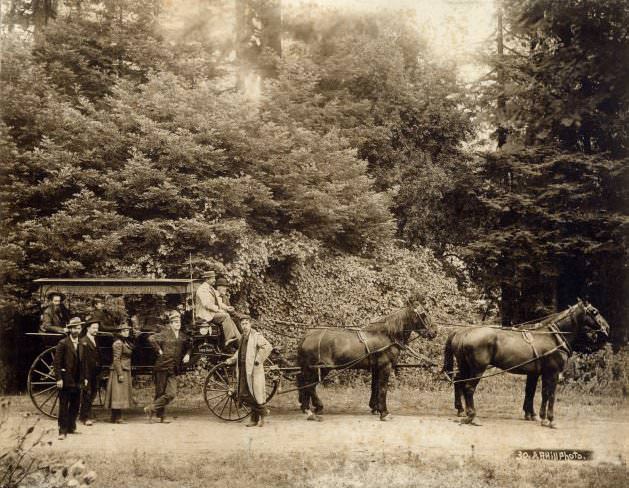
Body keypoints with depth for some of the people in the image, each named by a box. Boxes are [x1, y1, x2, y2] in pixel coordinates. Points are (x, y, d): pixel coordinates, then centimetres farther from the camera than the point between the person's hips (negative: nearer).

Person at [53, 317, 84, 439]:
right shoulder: (63, 343, -5)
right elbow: (56, 363, -8)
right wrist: (58, 378, -14)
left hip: (77, 380, 5)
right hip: (65, 380, -5)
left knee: (75, 406, 10)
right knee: (64, 406, -2)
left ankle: (71, 427, 23)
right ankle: (63, 430, 1)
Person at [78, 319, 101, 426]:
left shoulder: (96, 341, 14)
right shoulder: (83, 342, -10)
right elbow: (81, 360, -15)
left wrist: (99, 372, 9)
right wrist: (84, 377, -19)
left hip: (95, 374, 7)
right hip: (87, 373, -7)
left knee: (92, 394, 11)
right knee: (87, 395, -1)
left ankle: (83, 416, 22)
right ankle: (86, 418, 8)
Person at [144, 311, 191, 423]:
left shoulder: (183, 336, 11)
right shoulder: (165, 334, -7)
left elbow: (187, 348, 27)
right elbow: (151, 339, -19)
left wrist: (187, 354, 7)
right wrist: (159, 350, -14)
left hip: (173, 370, 5)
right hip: (162, 367, -5)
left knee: (171, 394, -4)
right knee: (160, 393, 2)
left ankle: (151, 409, 8)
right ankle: (161, 416, 14)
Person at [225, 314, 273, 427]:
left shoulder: (256, 336, -9)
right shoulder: (242, 337, 16)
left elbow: (268, 347, -21)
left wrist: (258, 359, -19)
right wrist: (232, 360, 18)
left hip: (254, 369, -8)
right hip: (243, 370, 8)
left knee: (256, 393, -3)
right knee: (244, 394, 7)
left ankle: (261, 416, 14)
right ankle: (254, 418, 16)